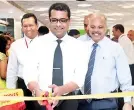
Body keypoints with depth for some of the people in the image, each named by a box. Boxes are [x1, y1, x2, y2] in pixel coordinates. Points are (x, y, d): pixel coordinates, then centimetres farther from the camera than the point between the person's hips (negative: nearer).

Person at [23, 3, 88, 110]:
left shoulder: (79, 46, 0)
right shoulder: (37, 43, -2)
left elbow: (79, 76, -9)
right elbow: (29, 73, -10)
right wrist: (37, 91, -30)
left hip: (68, 100, 1)